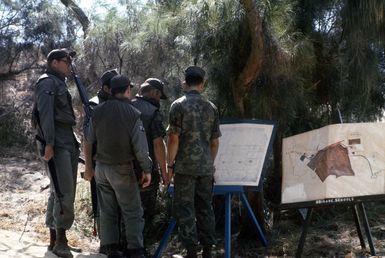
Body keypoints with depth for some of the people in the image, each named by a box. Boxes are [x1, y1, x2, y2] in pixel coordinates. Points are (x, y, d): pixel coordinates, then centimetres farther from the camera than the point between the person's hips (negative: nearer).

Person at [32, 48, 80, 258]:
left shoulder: (59, 84, 22)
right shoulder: (47, 82, -6)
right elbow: (45, 114, -17)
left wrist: (74, 142, 16)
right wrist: (49, 144, -24)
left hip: (68, 143, 10)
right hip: (57, 145, -9)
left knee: (59, 192, 12)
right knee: (64, 194, -11)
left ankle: (54, 240, 19)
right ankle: (60, 241, -4)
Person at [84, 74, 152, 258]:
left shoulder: (98, 111, -1)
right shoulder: (132, 114, -14)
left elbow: (89, 139, 8)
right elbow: (140, 147, -15)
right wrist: (147, 169, -5)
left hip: (101, 167, 5)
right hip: (122, 169, -4)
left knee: (107, 211, 11)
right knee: (132, 212, 3)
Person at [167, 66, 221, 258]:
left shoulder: (178, 105, -7)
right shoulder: (211, 107, 7)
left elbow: (174, 138, -11)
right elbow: (215, 141, 11)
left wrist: (170, 164, -3)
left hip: (185, 166, -4)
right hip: (206, 167, 5)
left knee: (185, 208, 1)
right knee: (205, 207, 11)